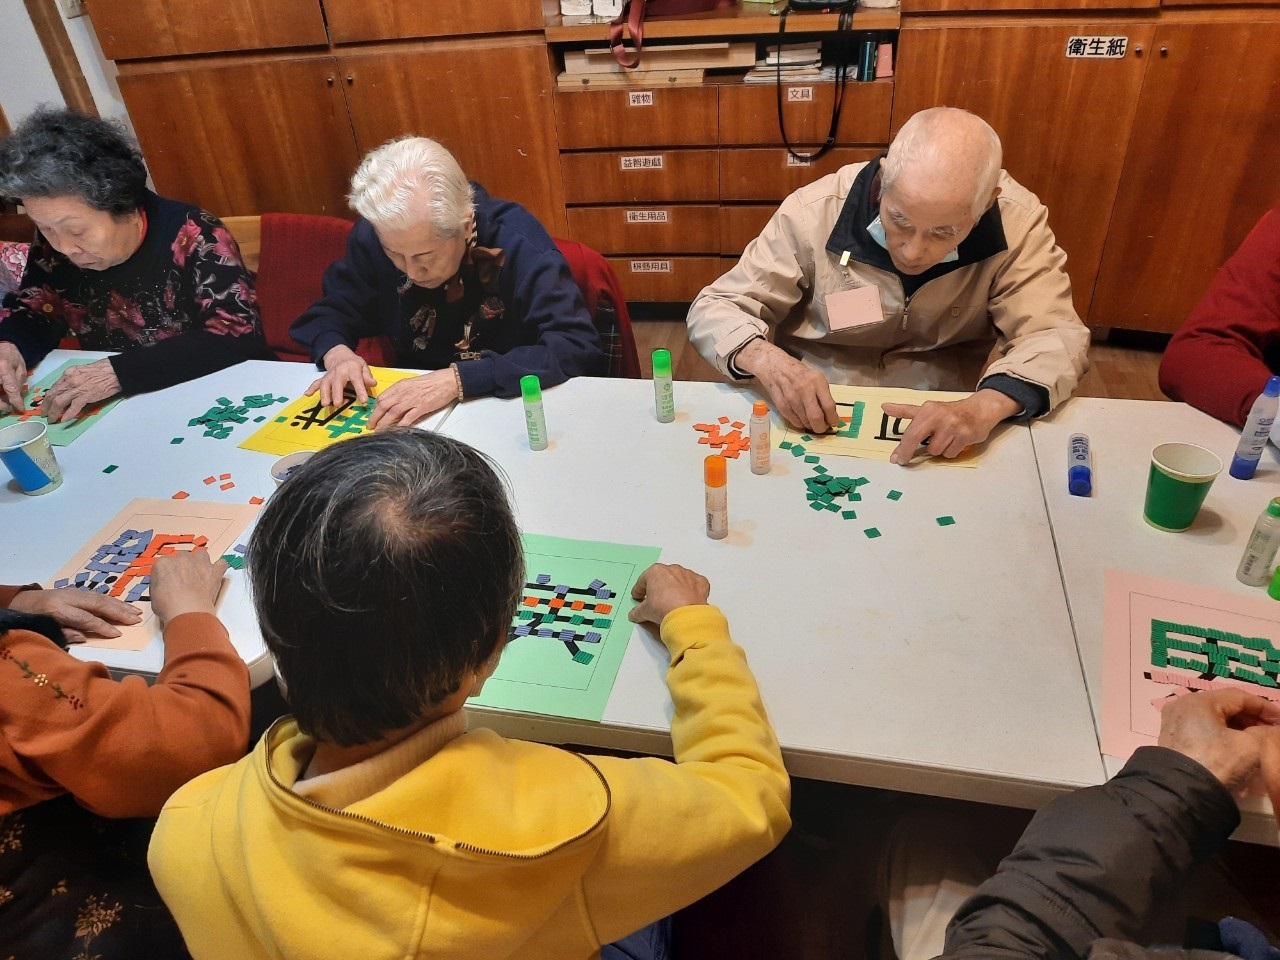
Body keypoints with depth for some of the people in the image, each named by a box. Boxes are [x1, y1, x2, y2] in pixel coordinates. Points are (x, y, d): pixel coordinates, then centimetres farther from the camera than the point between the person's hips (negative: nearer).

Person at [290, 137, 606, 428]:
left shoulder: (518, 242, -21)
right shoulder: (374, 235, -8)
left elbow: (579, 348, -28)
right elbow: (331, 310, 7)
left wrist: (458, 379, -34)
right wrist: (337, 352, -16)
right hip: (412, 413, 3)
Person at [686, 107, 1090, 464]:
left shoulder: (1016, 222, -12)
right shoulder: (814, 212, -15)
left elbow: (1056, 336, -12)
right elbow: (715, 309, -10)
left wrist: (986, 407, -33)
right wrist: (766, 360, -31)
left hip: (942, 437, 1)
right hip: (814, 425, 0)